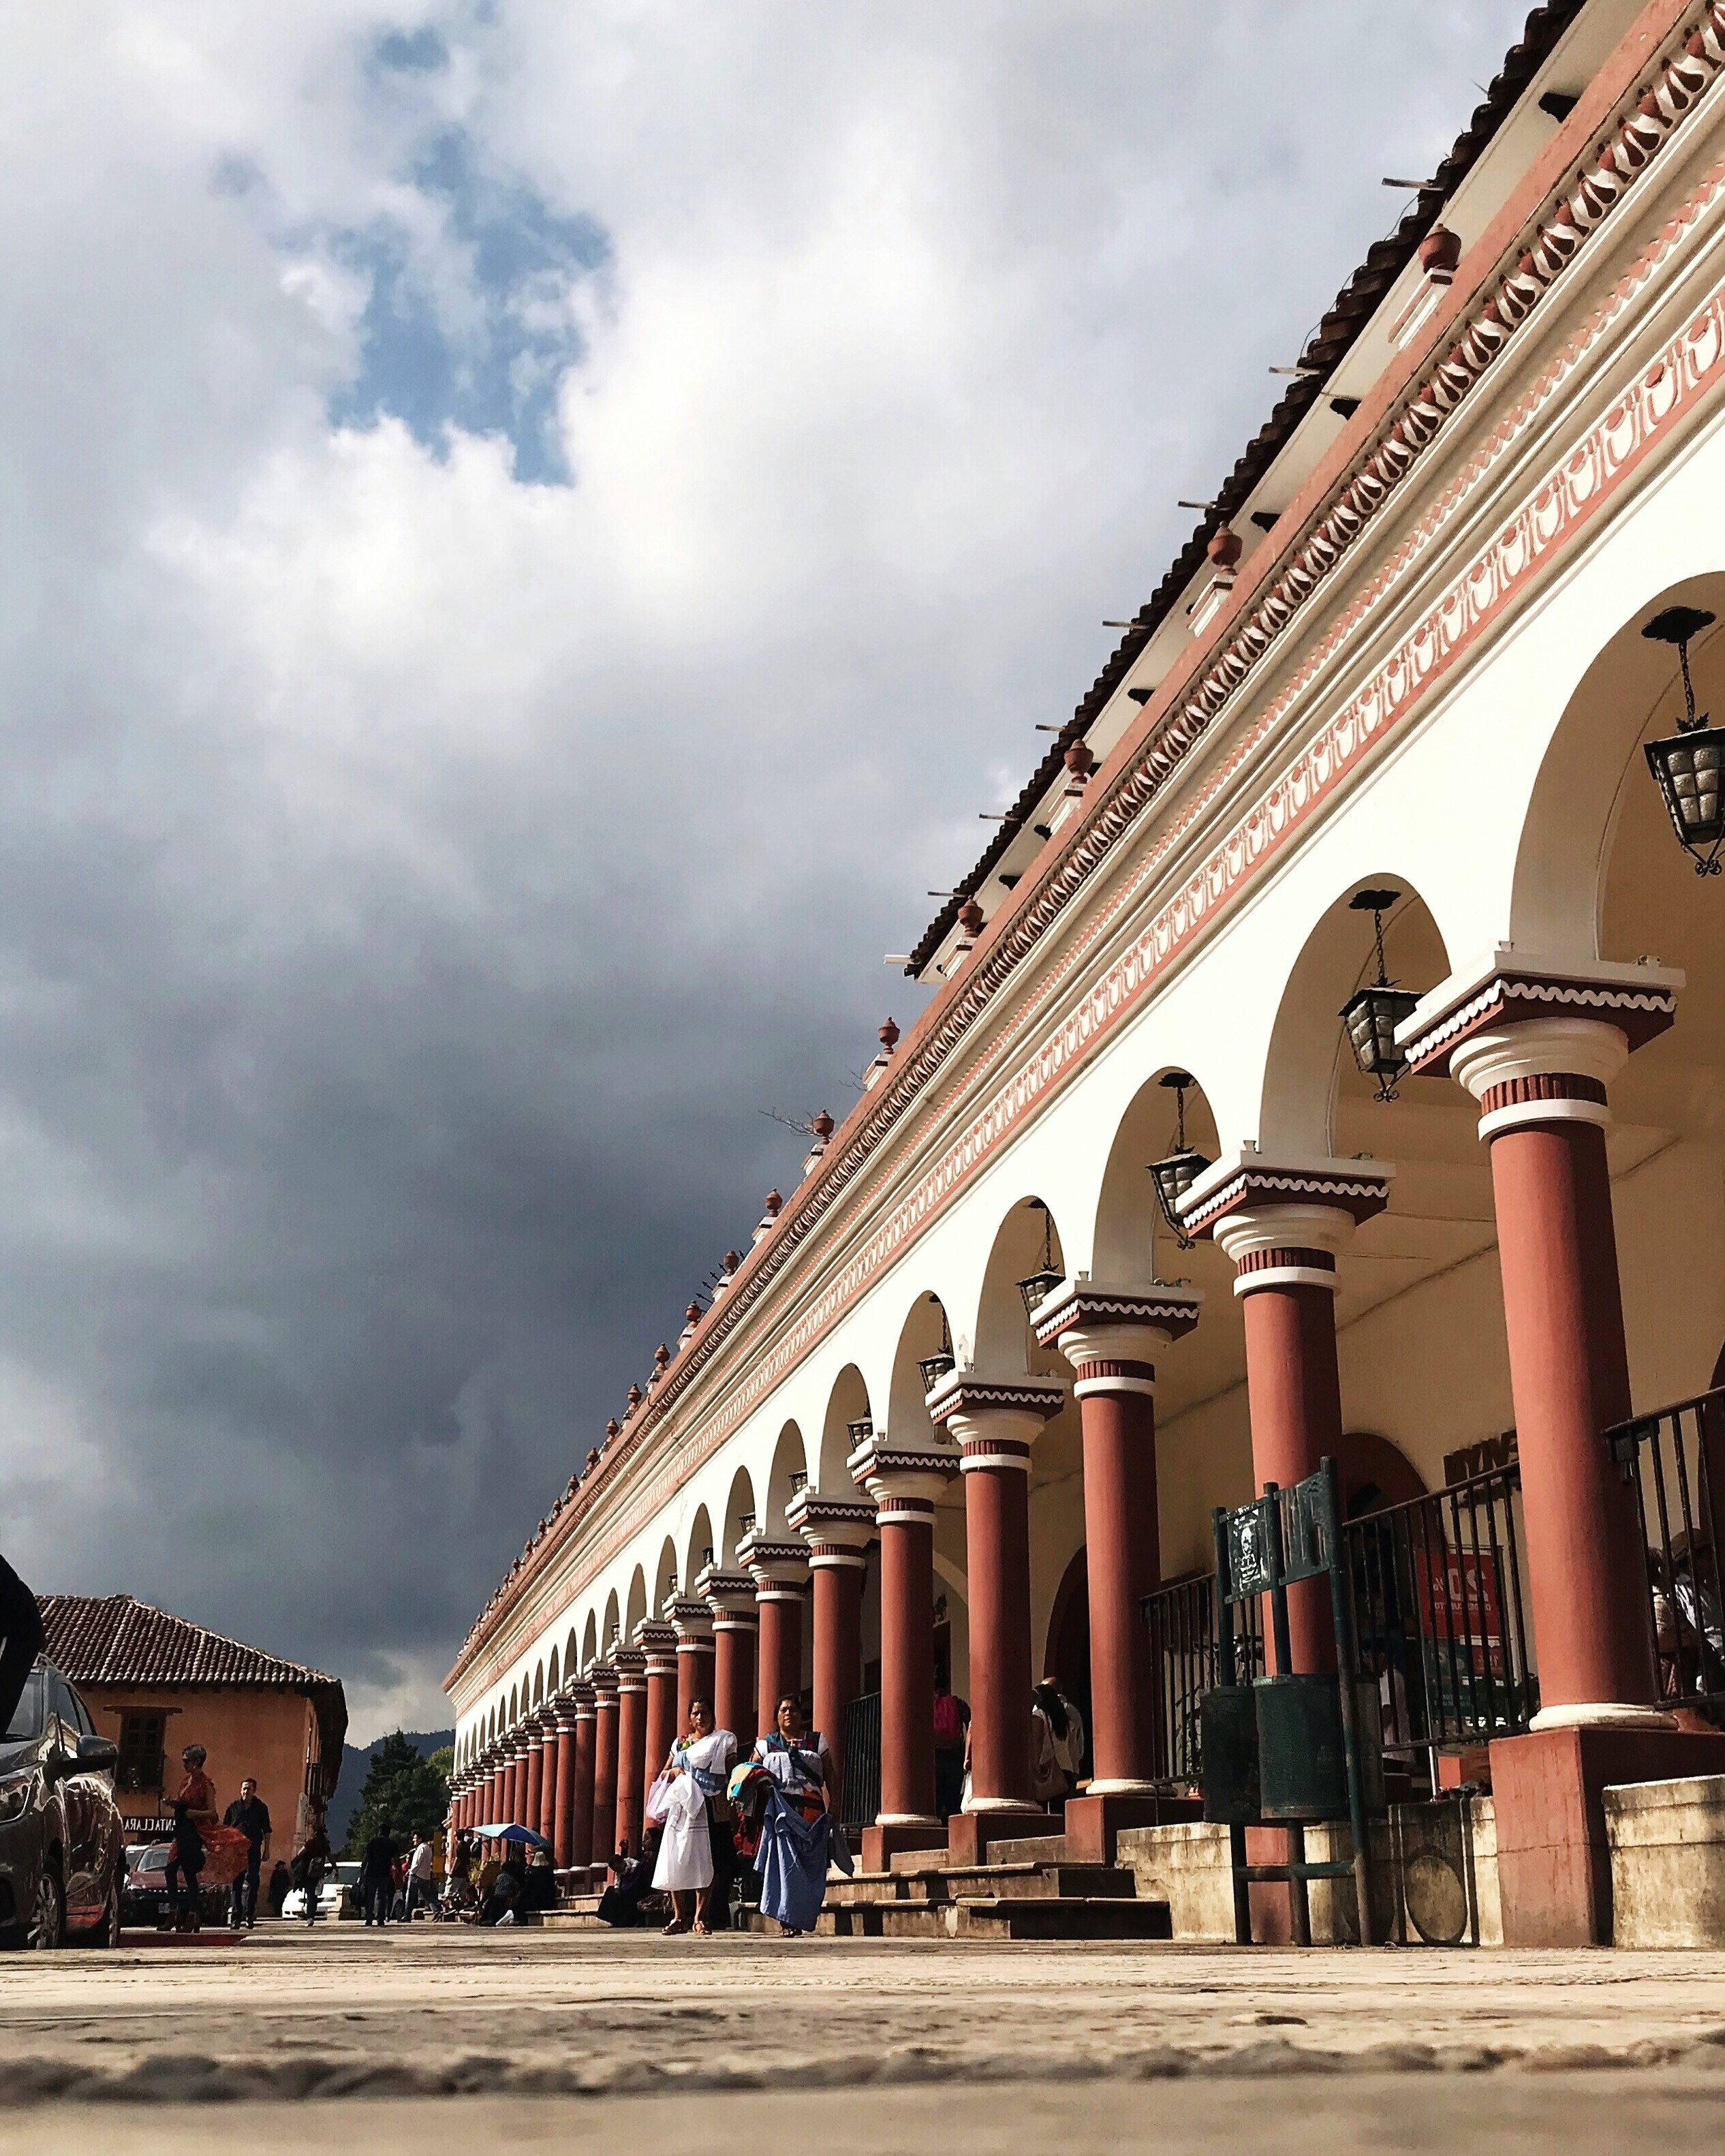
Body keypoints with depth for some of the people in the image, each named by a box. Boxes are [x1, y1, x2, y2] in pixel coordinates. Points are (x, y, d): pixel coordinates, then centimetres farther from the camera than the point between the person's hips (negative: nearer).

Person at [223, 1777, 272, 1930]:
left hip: (253, 1850, -1)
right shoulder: (233, 1807, 8)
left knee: (252, 1883, -3)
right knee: (235, 1884, 1)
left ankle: (249, 1916, 1)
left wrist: (267, 1850, 6)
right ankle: (235, 1917, 4)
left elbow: (267, 1831, 11)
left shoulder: (261, 1808, 8)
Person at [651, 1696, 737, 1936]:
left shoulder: (724, 1741, 9)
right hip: (682, 1807, 3)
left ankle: (700, 1918, -6)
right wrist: (674, 1771, -1)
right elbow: (664, 1774, 22)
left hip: (711, 1808, -3)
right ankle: (679, 1916, 4)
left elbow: (732, 1774, 4)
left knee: (705, 1864, -9)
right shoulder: (680, 1743, 19)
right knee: (676, 1861, -3)